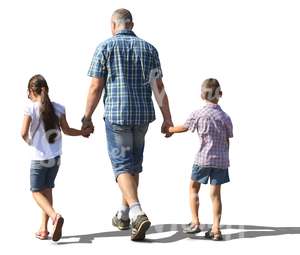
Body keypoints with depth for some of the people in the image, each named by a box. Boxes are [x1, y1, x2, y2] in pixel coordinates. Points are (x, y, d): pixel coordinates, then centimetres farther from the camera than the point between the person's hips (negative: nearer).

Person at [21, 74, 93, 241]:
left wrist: (28, 141, 5)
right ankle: (44, 228, 16)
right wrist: (83, 132, 25)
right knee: (47, 190, 16)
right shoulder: (58, 108, 0)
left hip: (39, 158, -4)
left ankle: (55, 216, -21)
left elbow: (24, 133, -17)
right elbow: (67, 130, 8)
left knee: (37, 191, 5)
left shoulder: (31, 108, -12)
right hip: (56, 158, 4)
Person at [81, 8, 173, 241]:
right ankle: (123, 215, 27)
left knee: (123, 165, -1)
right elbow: (159, 87, 1)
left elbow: (96, 87, -6)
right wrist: (167, 118, 4)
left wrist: (87, 117, 2)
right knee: (134, 163, 17)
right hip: (143, 114, 4)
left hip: (116, 114, -4)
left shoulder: (106, 47, -3)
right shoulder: (149, 48, 6)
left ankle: (137, 214, -20)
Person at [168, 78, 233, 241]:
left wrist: (169, 129, 29)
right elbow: (227, 141, 6)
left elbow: (184, 128, 10)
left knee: (193, 188, 15)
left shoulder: (198, 114, -5)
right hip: (221, 160, 2)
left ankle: (195, 222, 9)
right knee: (215, 193, 5)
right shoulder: (225, 117, 1)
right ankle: (215, 229, 1)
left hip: (203, 159, -2)